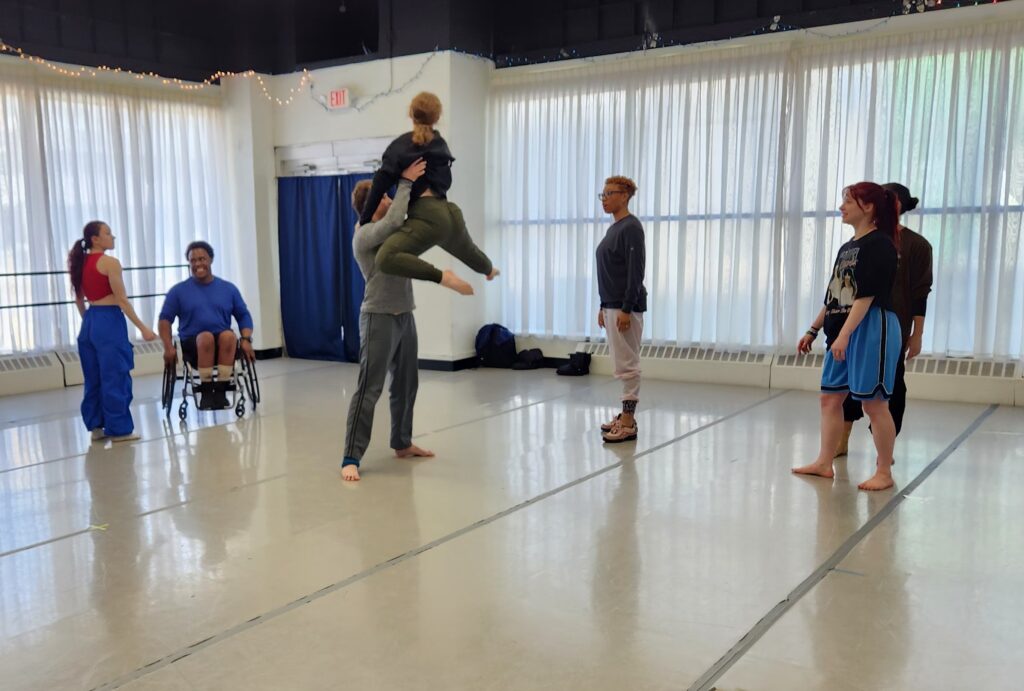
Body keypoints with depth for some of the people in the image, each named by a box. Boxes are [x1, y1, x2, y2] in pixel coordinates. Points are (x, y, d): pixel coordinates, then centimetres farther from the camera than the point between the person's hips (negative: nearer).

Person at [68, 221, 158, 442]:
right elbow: (122, 300, -14)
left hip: (90, 323, 8)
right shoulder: (110, 262, -11)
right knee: (115, 377, -2)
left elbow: (79, 301, 18)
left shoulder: (81, 263, 12)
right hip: (109, 322, -8)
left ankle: (96, 426, 20)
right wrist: (143, 328, -13)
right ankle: (119, 429, 3)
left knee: (94, 379, 14)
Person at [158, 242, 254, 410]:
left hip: (224, 345, 1)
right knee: (206, 337, -36)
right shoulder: (178, 291, 7)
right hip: (193, 344, -1)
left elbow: (244, 315, 12)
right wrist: (168, 347, -8)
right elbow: (165, 319, 6)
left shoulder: (229, 288, 11)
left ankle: (221, 390, -27)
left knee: (229, 335, -34)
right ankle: (206, 391, -24)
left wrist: (246, 340, -4)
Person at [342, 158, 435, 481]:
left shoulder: (391, 232, 14)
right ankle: (351, 458, -6)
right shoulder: (365, 235, -13)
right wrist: (406, 182, -21)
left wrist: (417, 186, 7)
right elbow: (395, 219, -28)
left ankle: (402, 443, 29)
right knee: (369, 389, -9)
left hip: (405, 316, 9)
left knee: (406, 385, 15)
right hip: (379, 318, -9)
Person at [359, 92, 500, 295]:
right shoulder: (440, 144, 19)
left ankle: (442, 277, -36)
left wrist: (364, 220, -3)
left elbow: (381, 184, -7)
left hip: (428, 215, -8)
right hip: (450, 214, 8)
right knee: (467, 250, 40)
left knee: (385, 259, -25)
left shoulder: (400, 146, 1)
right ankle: (489, 269, 71)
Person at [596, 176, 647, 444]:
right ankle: (626, 416, 19)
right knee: (622, 365, 12)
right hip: (612, 306, 10)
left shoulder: (631, 227, -14)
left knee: (627, 365, -6)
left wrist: (626, 310, -22)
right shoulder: (613, 228, 15)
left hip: (626, 307, -10)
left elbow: (636, 272, -19)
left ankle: (629, 424, -1)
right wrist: (603, 306, 19)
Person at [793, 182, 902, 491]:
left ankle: (884, 472, 7)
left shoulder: (879, 244, -10)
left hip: (872, 330, -9)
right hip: (843, 332, 9)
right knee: (830, 397, 9)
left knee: (873, 402, -4)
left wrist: (844, 334, -24)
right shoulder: (846, 248, 16)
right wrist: (813, 330, 19)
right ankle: (824, 463, 17)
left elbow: (866, 296, -18)